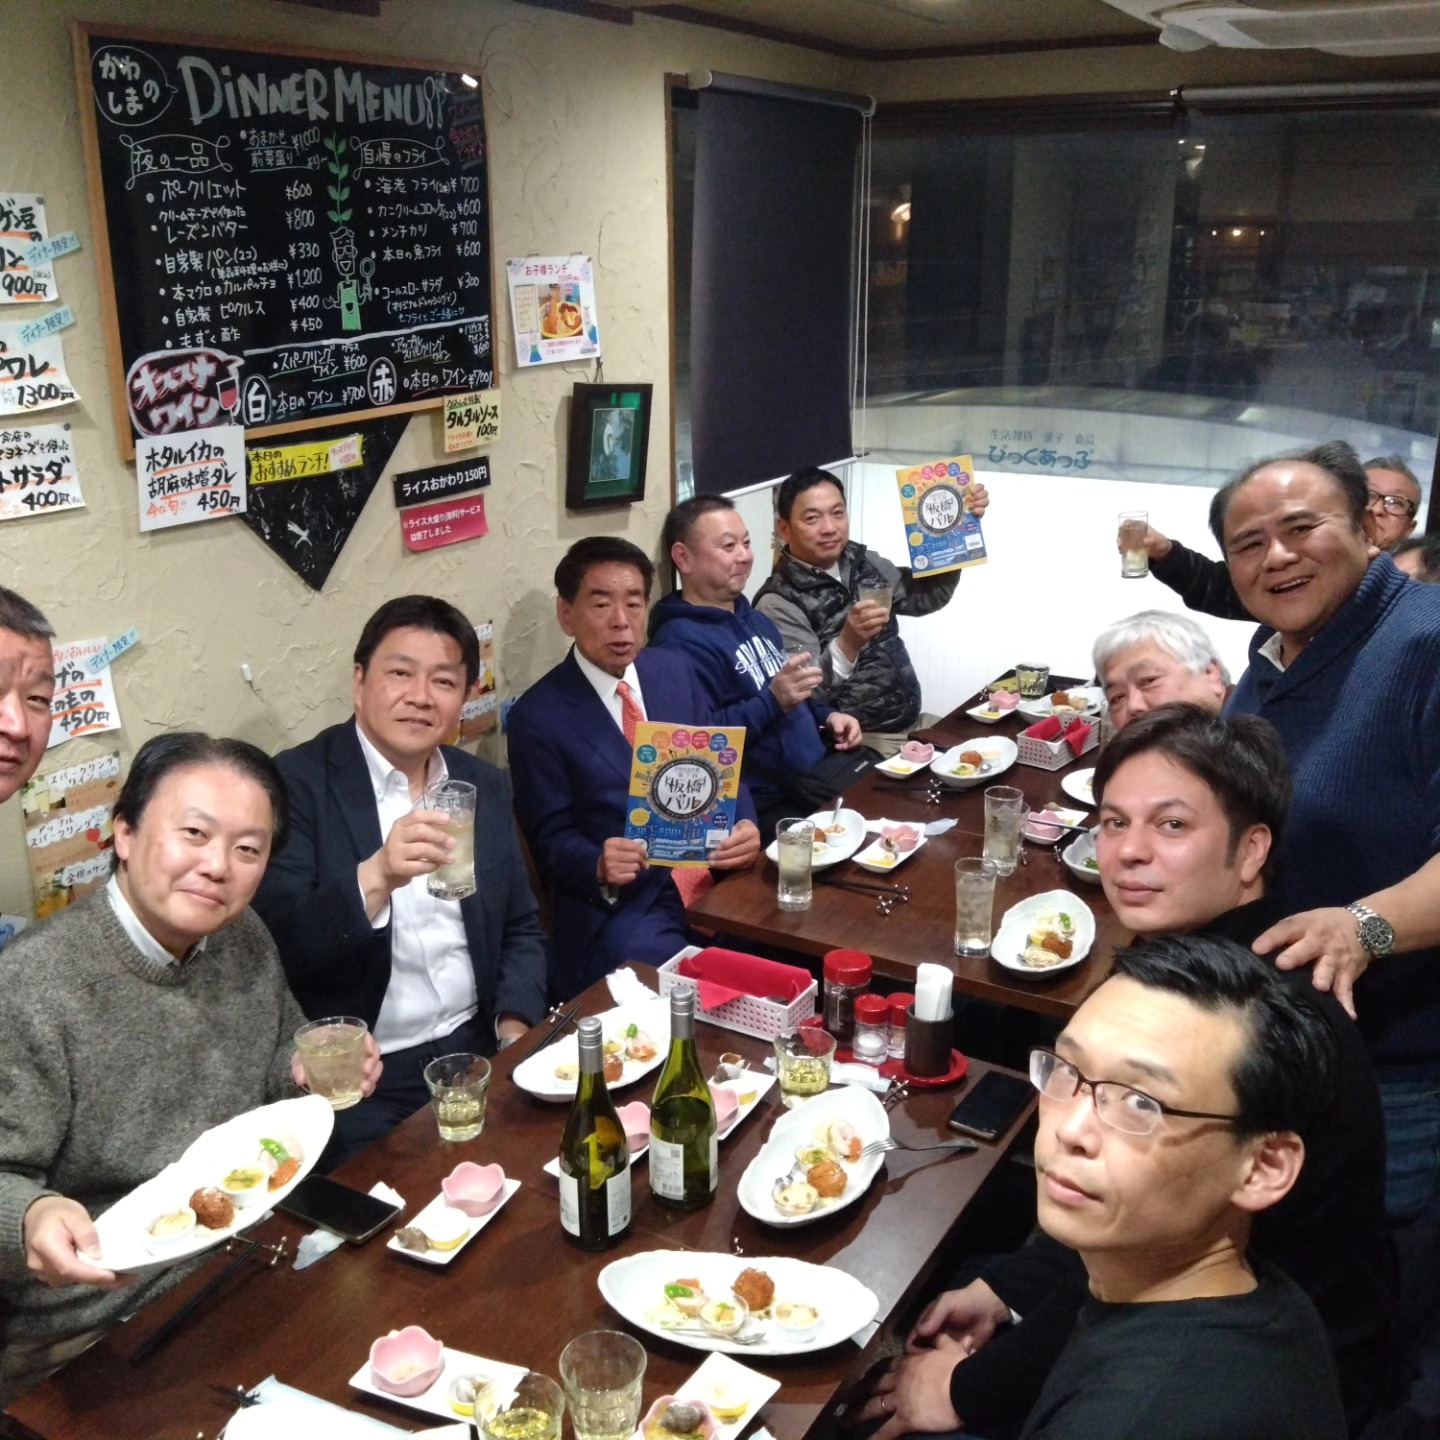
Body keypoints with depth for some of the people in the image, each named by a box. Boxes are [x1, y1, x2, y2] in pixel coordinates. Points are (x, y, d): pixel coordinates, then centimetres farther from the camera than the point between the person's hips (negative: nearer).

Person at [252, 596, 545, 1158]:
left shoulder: (484, 786, 7)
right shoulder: (296, 782, -8)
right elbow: (278, 946, -17)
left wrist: (515, 1034, -3)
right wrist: (375, 877, -33)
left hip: (476, 1051, 5)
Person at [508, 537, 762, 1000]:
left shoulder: (676, 670, 9)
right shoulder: (538, 716, -4)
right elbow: (551, 840, -2)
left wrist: (744, 826, -8)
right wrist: (600, 868, -23)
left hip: (717, 876, 5)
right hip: (623, 906, -5)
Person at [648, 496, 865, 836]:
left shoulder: (753, 619, 15)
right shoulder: (681, 641, -17)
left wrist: (825, 717, 11)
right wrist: (773, 700, -30)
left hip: (818, 769, 10)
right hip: (770, 804, -10)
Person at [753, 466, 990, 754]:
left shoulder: (861, 560, 5)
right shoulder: (778, 603, -15)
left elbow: (927, 596, 14)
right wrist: (847, 643, -39)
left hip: (913, 726, 7)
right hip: (859, 744, -7)